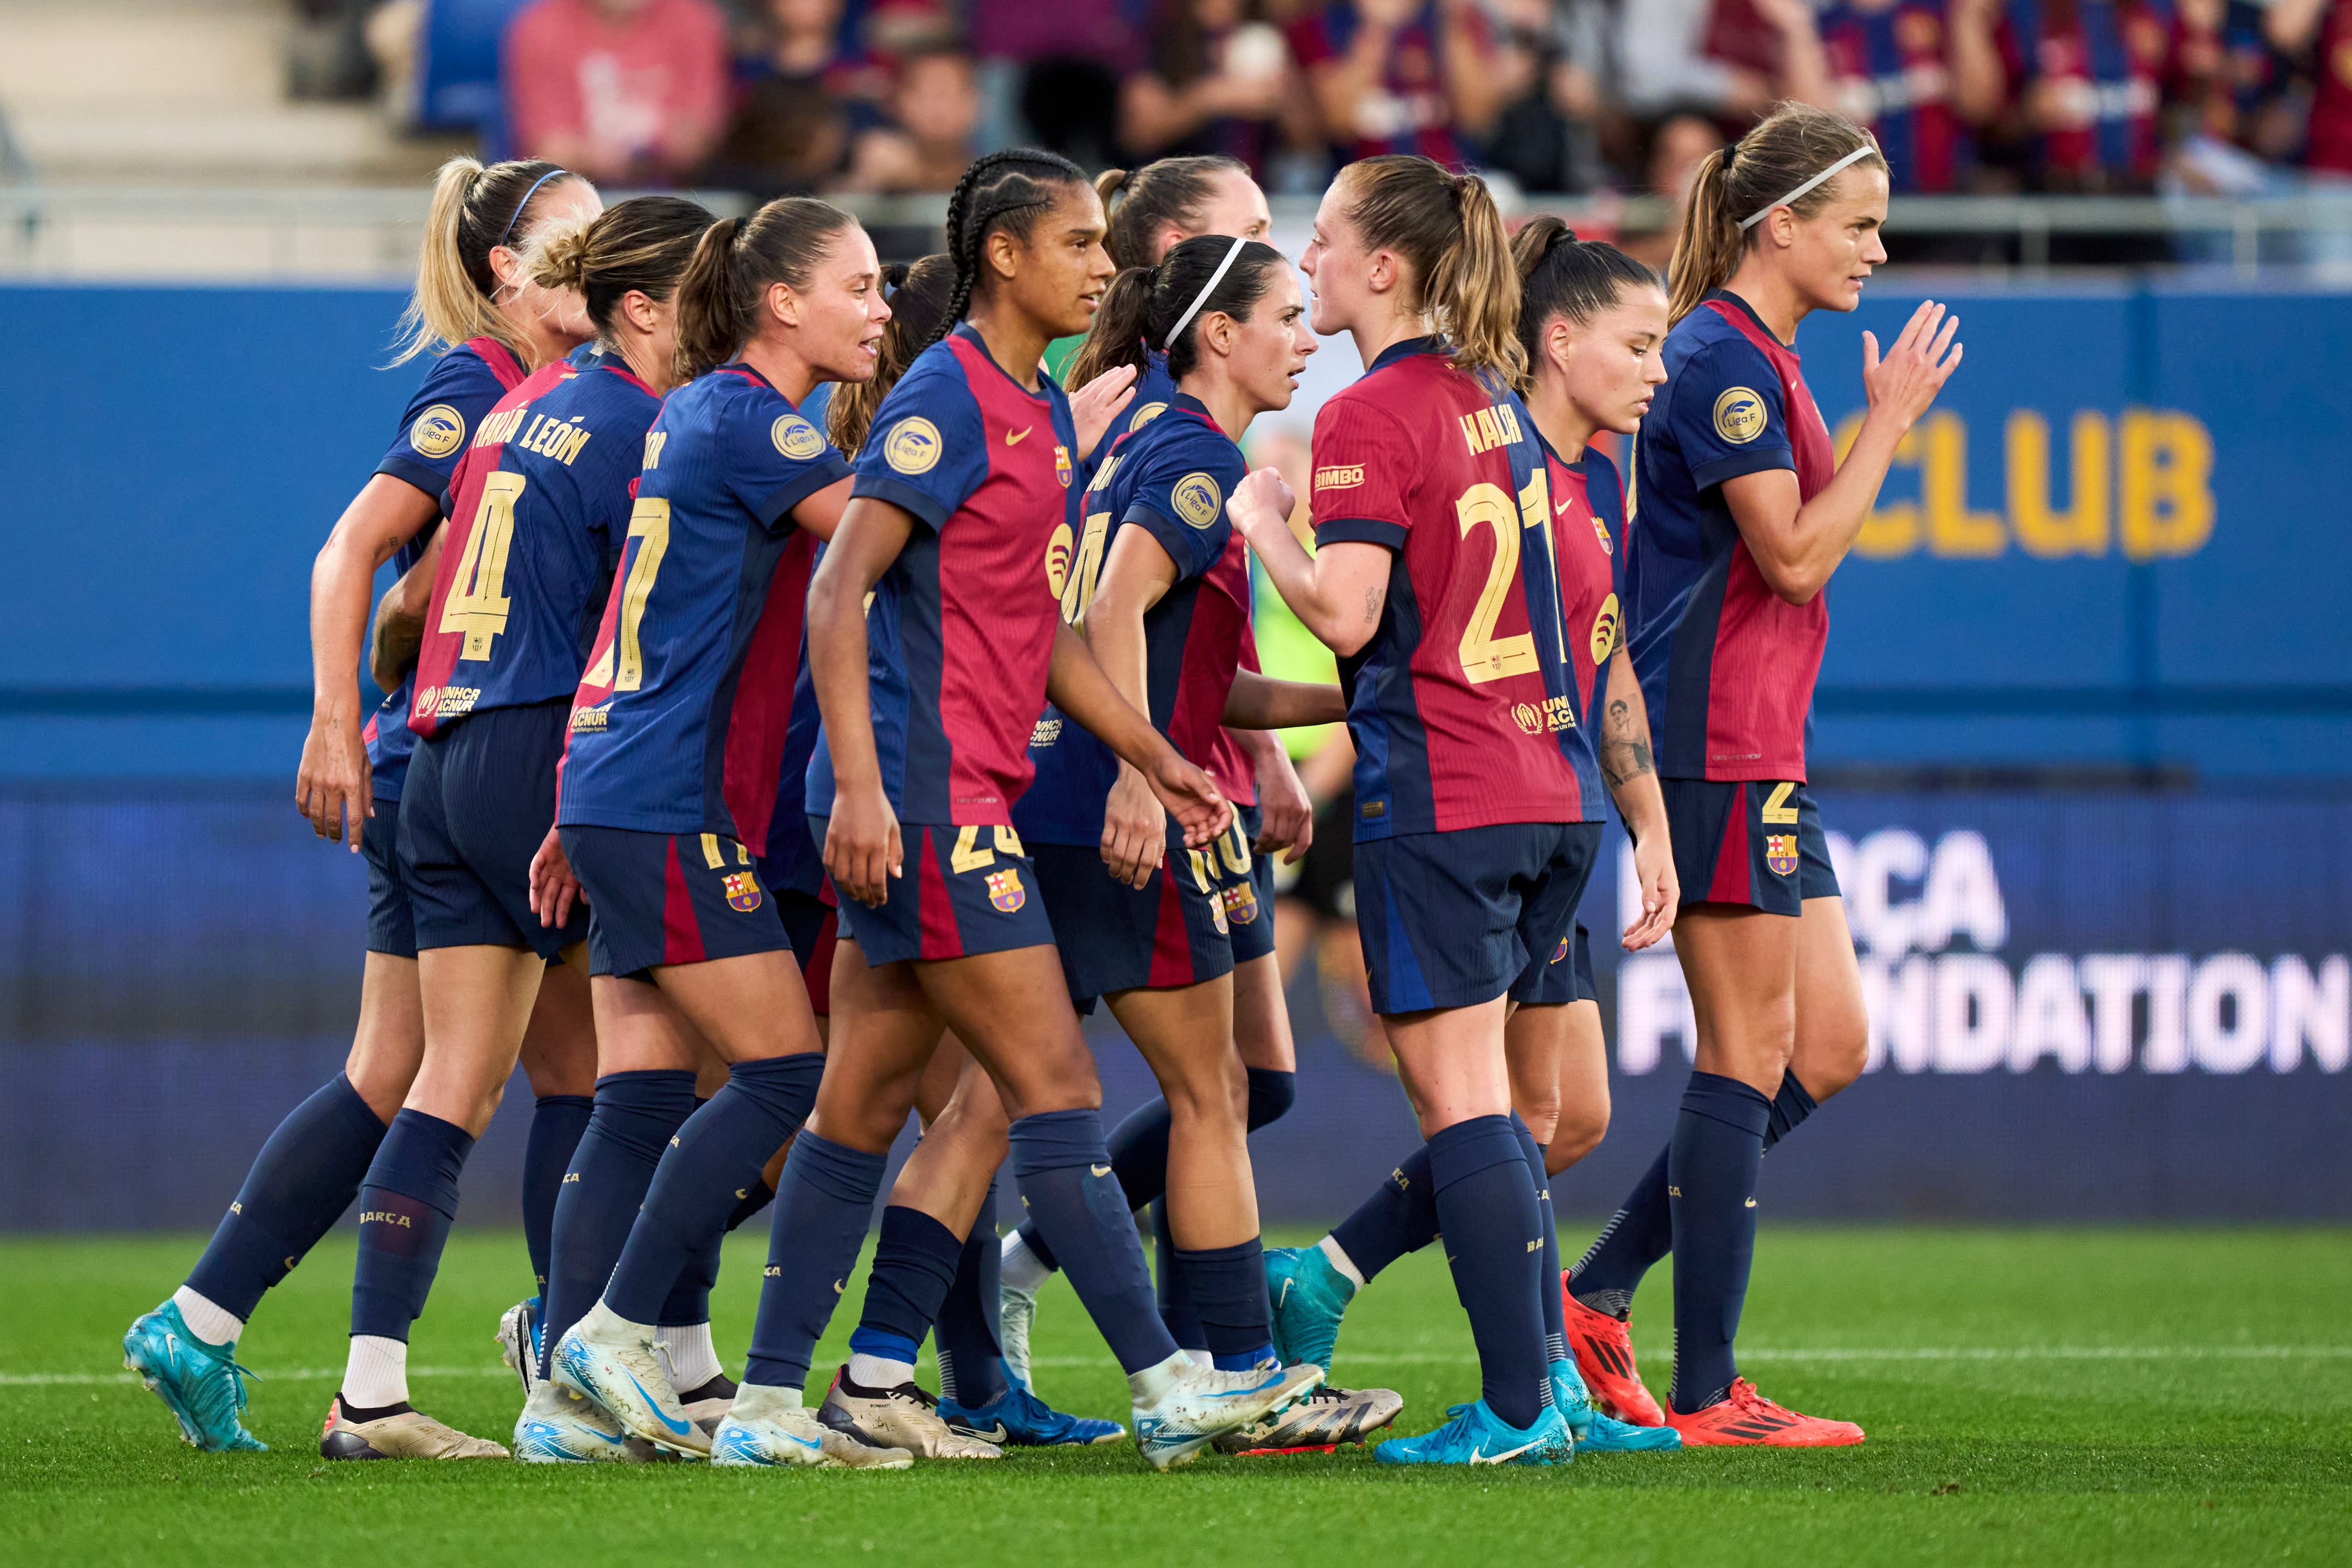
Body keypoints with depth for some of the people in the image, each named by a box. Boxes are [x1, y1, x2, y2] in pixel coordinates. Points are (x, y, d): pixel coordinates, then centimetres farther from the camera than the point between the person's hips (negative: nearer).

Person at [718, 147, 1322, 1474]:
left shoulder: (1044, 410, 17)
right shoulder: (948, 400, -12)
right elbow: (839, 591, -17)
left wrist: (1155, 757, 19)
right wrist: (861, 782, -24)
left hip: (969, 794, 10)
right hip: (924, 792, -10)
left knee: (866, 1104, 9)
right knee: (1054, 1084, -9)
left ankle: (769, 1401, 11)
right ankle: (1166, 1385, -8)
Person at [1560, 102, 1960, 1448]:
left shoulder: (1757, 357, 18)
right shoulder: (1721, 356, -13)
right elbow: (1796, 554, -19)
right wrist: (1891, 420, -13)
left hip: (1764, 754, 10)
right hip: (1714, 749, -10)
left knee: (1828, 1049, 9)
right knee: (1750, 1059, -6)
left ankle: (1597, 1297, 12)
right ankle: (1707, 1396, -3)